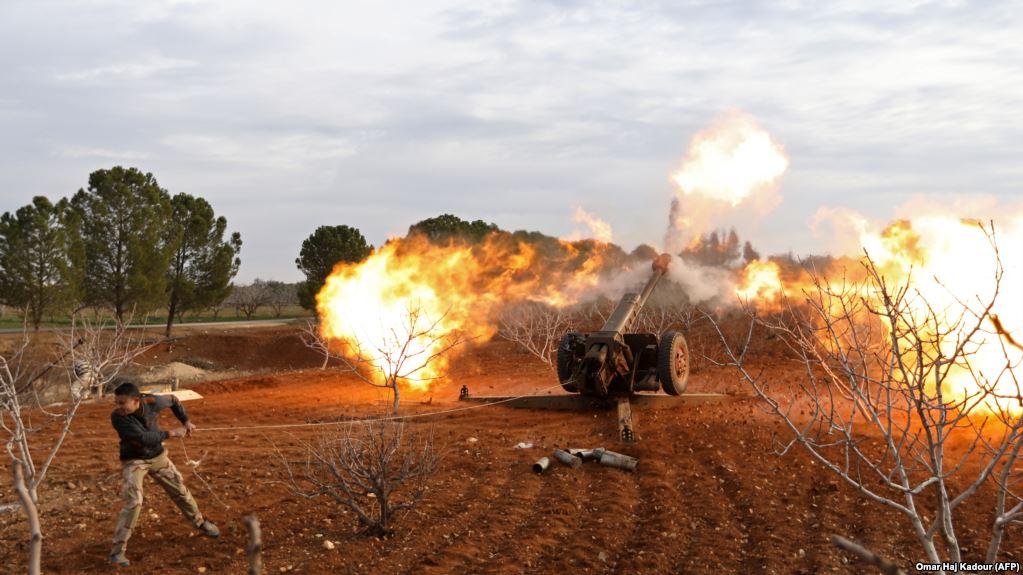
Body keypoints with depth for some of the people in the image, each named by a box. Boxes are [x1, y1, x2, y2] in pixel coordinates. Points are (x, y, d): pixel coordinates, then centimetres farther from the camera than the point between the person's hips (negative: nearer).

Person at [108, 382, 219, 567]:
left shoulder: (152, 402, -22)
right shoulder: (117, 417, -31)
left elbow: (172, 400, 2)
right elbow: (142, 438, -35)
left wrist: (186, 421, -1)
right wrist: (172, 433, -29)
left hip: (157, 456, 4)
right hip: (133, 461, -4)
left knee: (180, 491, 16)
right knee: (133, 502, -19)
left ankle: (200, 523, 41)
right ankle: (117, 551, -10)